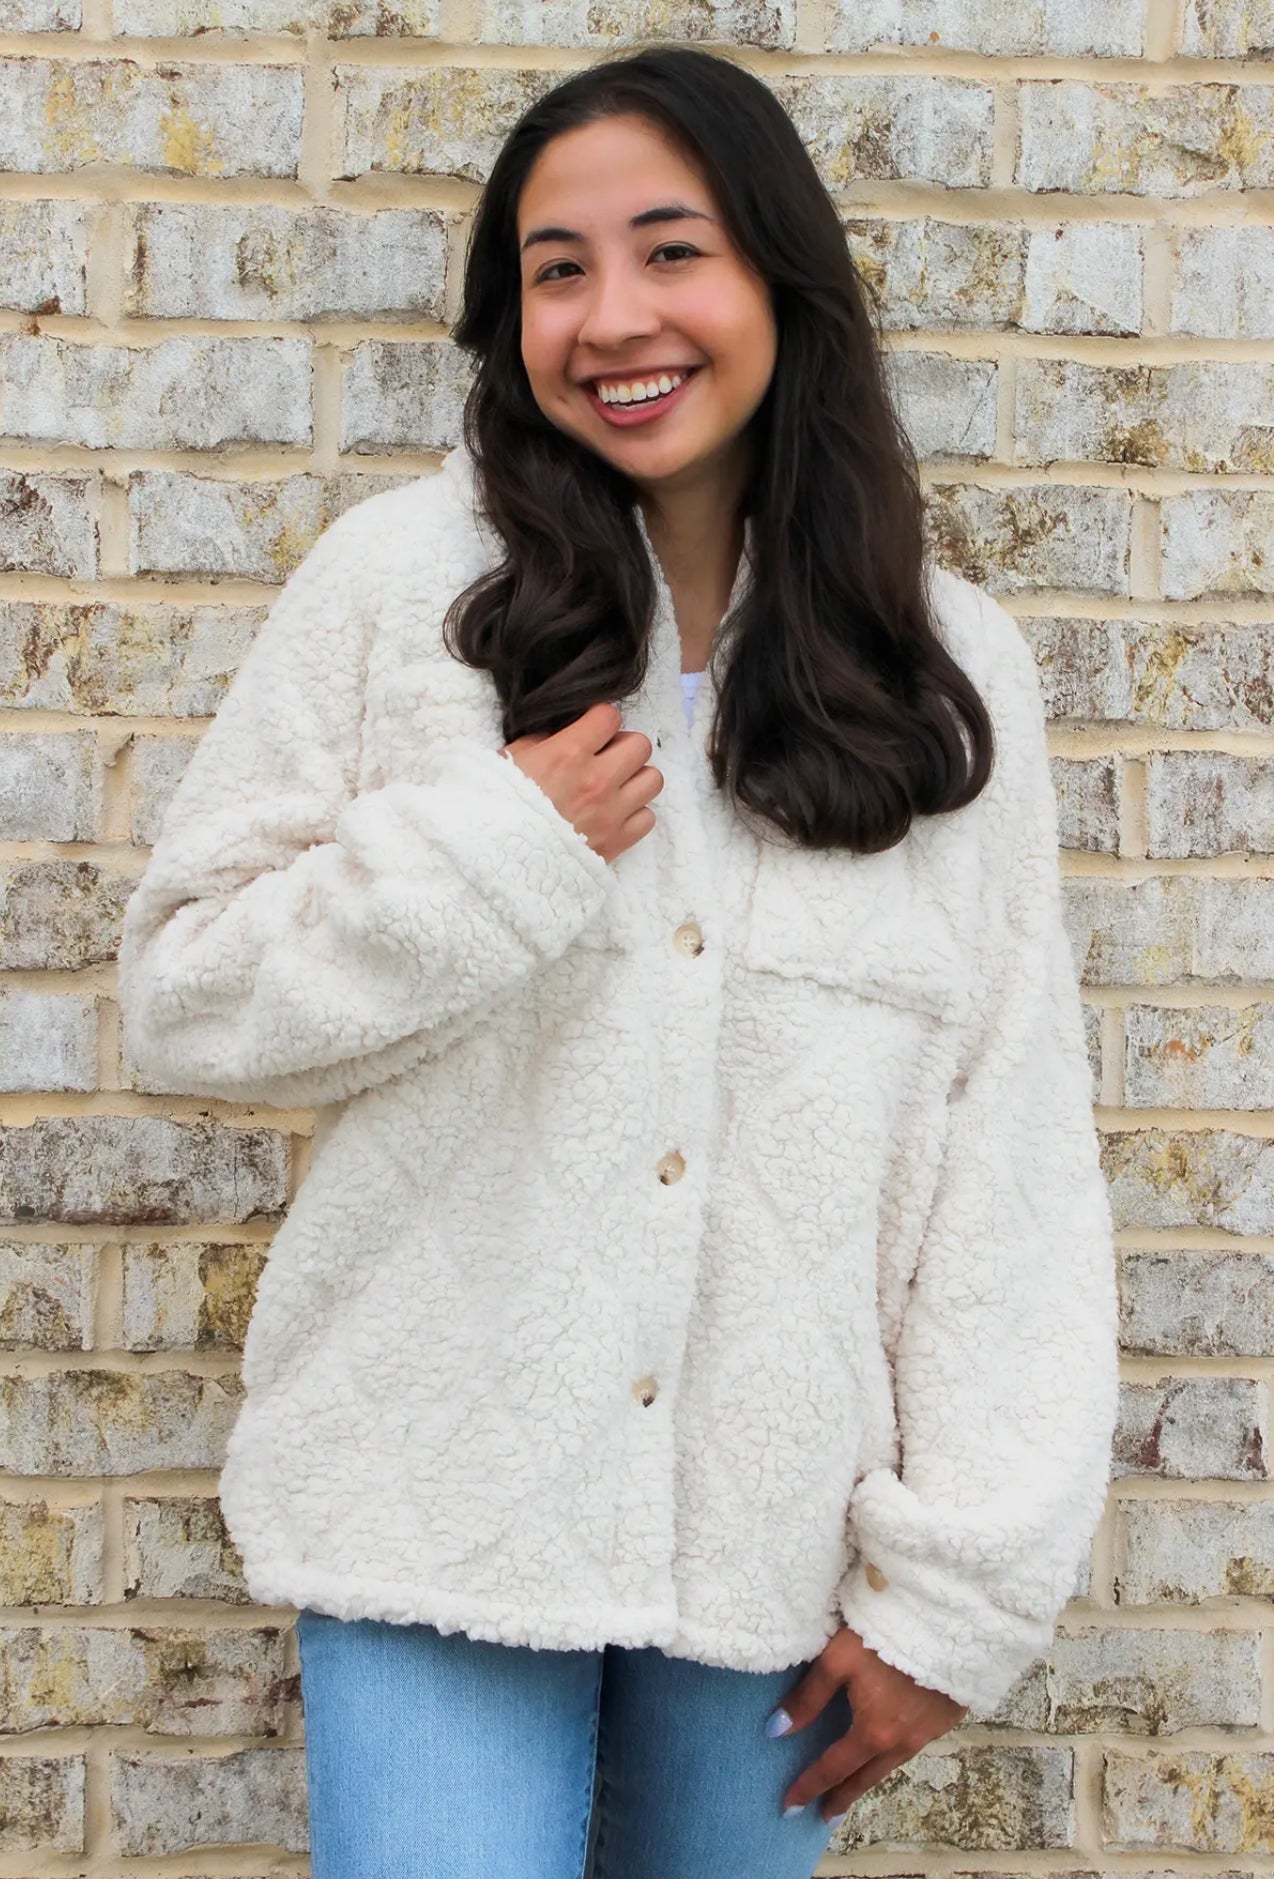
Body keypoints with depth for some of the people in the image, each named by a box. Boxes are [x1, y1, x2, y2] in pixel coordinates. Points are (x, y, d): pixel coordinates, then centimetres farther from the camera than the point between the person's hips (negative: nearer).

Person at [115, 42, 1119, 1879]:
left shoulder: (952, 667, 0)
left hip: (776, 1524, 2)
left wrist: (957, 1583, -5)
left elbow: (1013, 1149, -1)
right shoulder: (402, 584, -4)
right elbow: (181, 991, -3)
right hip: (440, 1504, -1)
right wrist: (494, 851, -17)